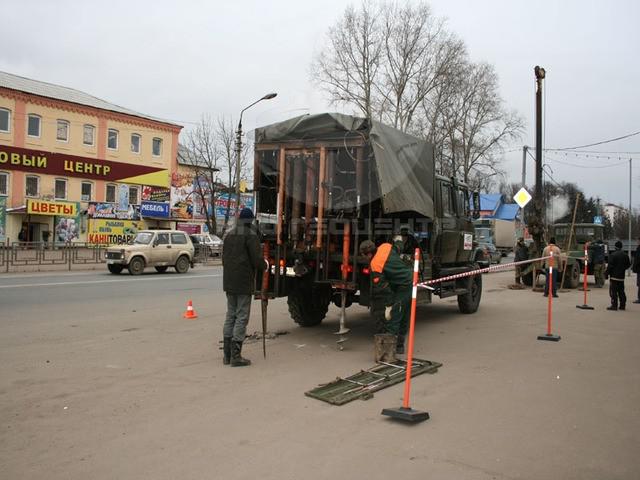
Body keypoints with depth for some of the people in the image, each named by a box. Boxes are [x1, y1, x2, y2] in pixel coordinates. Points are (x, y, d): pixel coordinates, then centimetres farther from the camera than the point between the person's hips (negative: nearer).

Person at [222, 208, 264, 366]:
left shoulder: (229, 234, 13)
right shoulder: (250, 235, -10)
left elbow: (224, 258, 17)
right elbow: (257, 259, -15)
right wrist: (263, 266, 5)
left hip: (229, 282, 7)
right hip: (244, 283, -7)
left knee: (230, 315, 14)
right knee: (241, 317, -3)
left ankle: (227, 354, 17)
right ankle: (236, 355, -2)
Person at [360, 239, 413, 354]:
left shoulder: (376, 265, -20)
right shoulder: (386, 247, 0)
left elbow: (382, 286, -19)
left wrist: (388, 306, -16)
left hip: (403, 288, -9)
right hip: (411, 280, 9)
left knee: (392, 319, -6)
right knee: (404, 318, 17)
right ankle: (399, 346, 27)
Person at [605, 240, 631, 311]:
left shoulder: (613, 255, -14)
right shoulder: (625, 255, 7)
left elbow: (610, 266, -15)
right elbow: (628, 264, 15)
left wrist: (606, 273, -7)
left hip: (614, 276, -6)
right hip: (622, 276, 7)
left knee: (613, 292, -4)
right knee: (621, 291, 13)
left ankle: (614, 305, -5)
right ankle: (622, 305, 16)